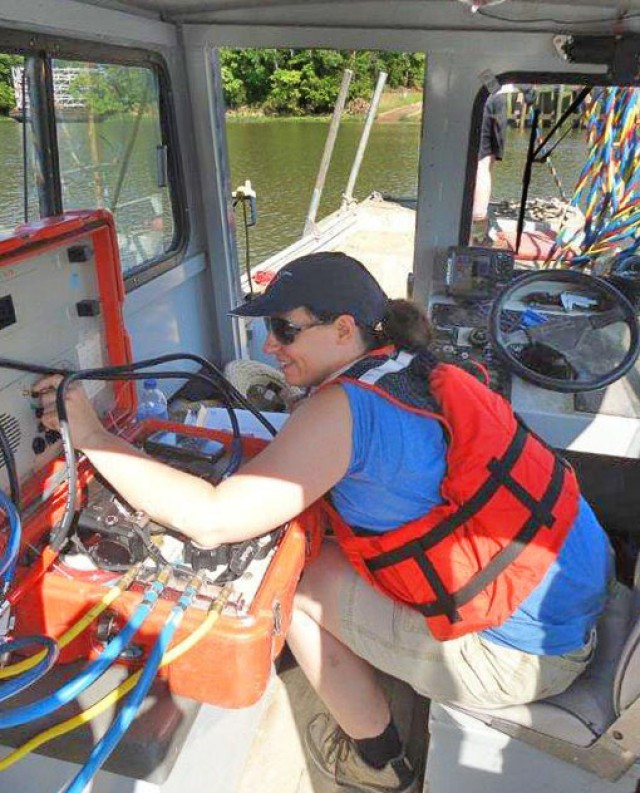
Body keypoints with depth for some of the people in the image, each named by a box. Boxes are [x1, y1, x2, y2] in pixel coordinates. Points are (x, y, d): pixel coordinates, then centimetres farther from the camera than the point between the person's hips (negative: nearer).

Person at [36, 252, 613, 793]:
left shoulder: (345, 407, -23)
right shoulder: (418, 371, 4)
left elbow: (213, 521, -24)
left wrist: (91, 436, -16)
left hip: (522, 656, -8)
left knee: (296, 582, 0)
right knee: (333, 546, 13)